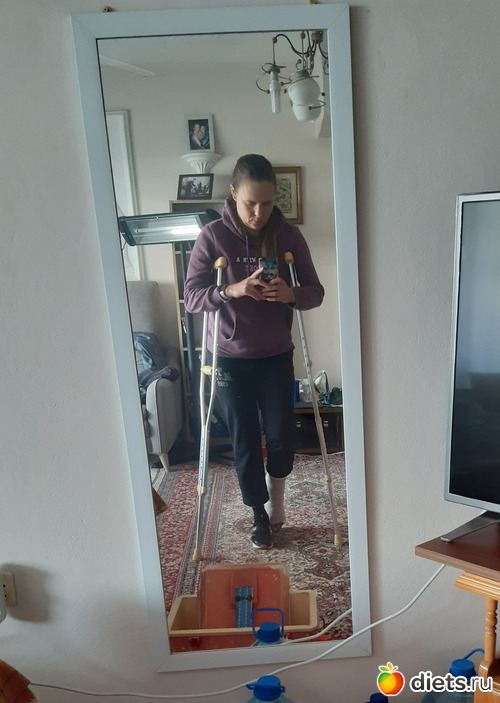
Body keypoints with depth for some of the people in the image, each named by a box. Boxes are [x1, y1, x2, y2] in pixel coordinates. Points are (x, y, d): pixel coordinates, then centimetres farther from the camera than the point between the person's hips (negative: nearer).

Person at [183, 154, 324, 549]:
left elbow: (315, 291, -2)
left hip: (276, 356, 1)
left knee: (281, 437, 5)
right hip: (230, 358, -1)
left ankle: (275, 504, 33)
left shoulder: (288, 236, -4)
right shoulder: (213, 236, -8)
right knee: (245, 441, 7)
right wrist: (232, 290, -29)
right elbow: (192, 297, -11)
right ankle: (261, 515, 29)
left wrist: (292, 294, -25)